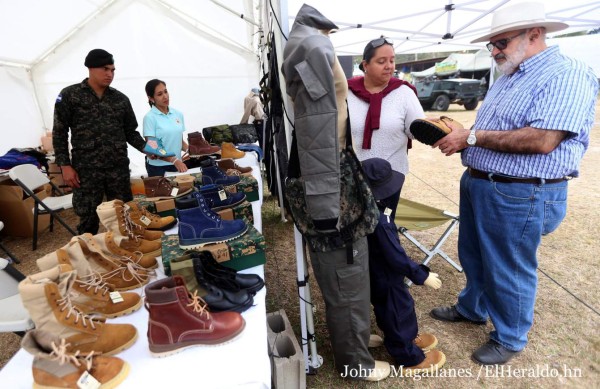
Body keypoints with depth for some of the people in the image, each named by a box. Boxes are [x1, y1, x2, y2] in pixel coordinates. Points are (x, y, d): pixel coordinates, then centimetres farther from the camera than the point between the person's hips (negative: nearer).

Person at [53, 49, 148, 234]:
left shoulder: (121, 99, 9)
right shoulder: (69, 95, 2)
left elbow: (130, 132, 12)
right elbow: (59, 132, 2)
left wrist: (146, 148, -6)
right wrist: (65, 165, -5)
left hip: (119, 168, 2)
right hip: (86, 170, -2)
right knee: (88, 220, 5)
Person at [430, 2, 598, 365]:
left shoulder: (567, 74, -15)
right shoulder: (508, 78, 15)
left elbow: (542, 140, -27)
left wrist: (472, 137, -22)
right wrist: (457, 137, -2)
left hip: (520, 196, -9)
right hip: (477, 184, 9)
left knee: (508, 271, 7)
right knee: (473, 256, 22)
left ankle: (510, 339, 31)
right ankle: (472, 308, 46)